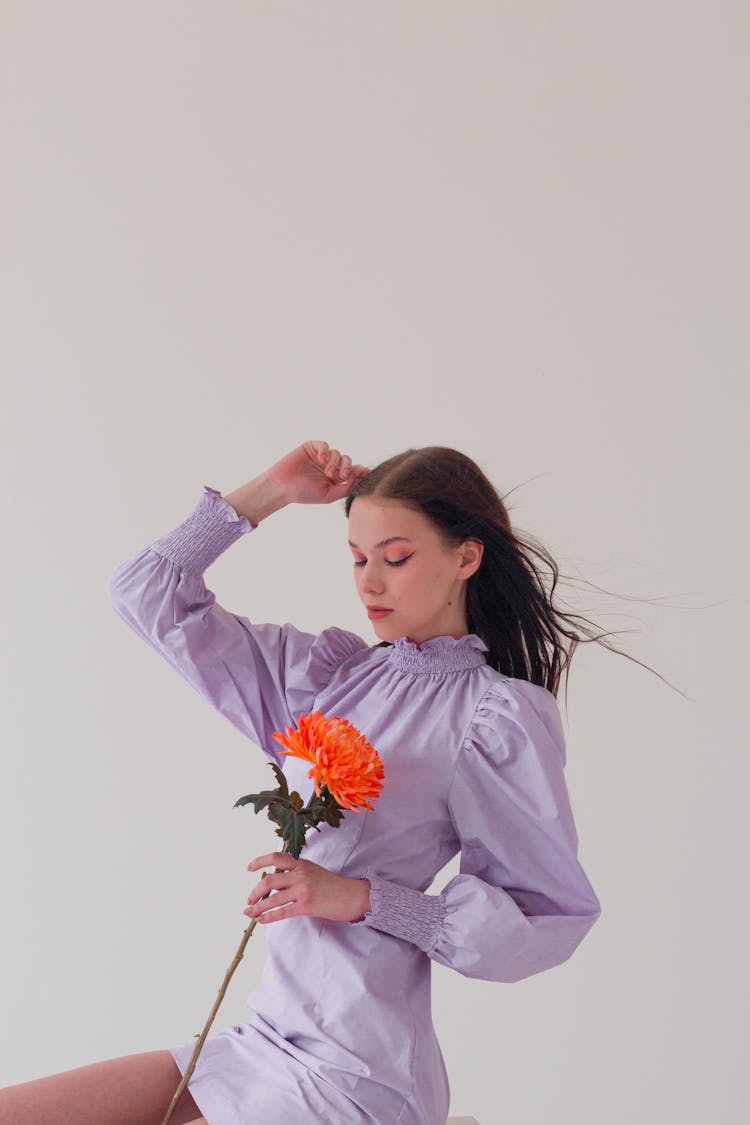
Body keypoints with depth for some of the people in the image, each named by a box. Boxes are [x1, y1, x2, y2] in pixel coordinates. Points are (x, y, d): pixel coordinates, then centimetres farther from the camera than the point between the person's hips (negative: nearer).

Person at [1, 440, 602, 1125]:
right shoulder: (328, 672, 9)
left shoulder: (499, 715, -7)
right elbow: (151, 598, 12)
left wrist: (360, 898, -15)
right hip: (264, 1043, 6)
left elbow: (555, 915, -9)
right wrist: (271, 492, 7)